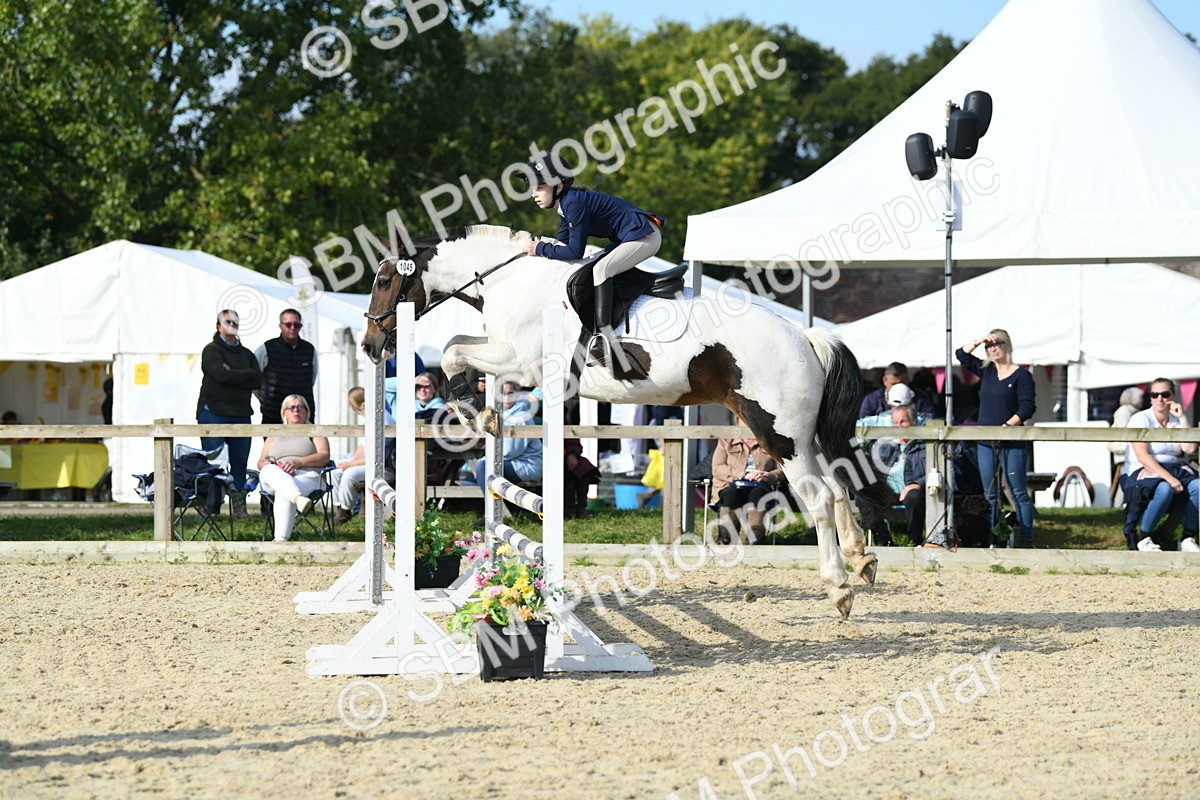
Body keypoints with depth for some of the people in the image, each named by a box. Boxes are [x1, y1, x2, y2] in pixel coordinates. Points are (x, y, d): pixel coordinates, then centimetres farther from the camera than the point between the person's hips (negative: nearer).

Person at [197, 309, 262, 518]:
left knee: (239, 463, 4)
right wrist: (247, 374, -4)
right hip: (214, 412, -5)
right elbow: (222, 375, -16)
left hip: (240, 414, 5)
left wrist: (233, 376, -9)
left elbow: (258, 381, 3)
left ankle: (239, 506, 7)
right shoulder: (212, 350, 1)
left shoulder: (246, 354, 17)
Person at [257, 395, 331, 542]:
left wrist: (299, 462, -11)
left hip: (306, 475, -2)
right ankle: (298, 499, -65)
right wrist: (267, 464, -3)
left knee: (283, 494, -39)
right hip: (273, 480, 2)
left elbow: (324, 457, 6)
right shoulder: (275, 435, 32)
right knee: (269, 470, -37)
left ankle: (281, 539, -55)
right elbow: (261, 462, 24)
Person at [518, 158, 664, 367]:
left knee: (600, 269, -25)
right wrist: (534, 247, 2)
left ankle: (603, 336, -33)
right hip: (626, 238, 11)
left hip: (644, 237, -11)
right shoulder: (565, 203, 10)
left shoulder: (574, 202, -20)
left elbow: (574, 252, -22)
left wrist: (540, 249, -14)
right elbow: (562, 245, 14)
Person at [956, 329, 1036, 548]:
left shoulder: (1021, 375, -5)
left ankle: (1027, 540, -6)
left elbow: (1027, 407, -11)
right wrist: (979, 340, 4)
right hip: (986, 443, 6)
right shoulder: (986, 371, 12)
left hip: (1012, 443, -6)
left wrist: (1007, 425, -20)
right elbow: (961, 354, 17)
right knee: (990, 495, 7)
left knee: (1019, 493, -5)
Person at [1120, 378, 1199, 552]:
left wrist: (1182, 417, -6)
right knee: (1165, 489, -37)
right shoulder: (1141, 419, -5)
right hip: (1141, 472, -5)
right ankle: (1142, 539, -23)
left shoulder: (1176, 422, 12)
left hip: (1174, 470, 5)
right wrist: (1169, 478, -27)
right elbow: (1143, 457, -18)